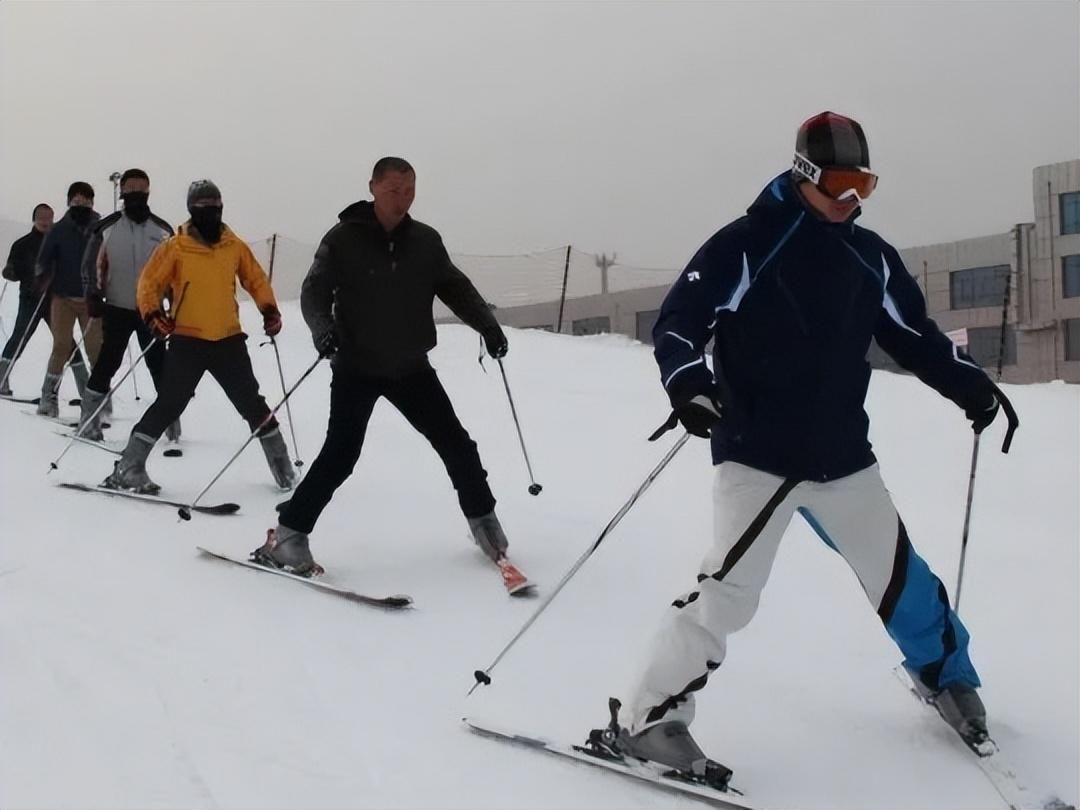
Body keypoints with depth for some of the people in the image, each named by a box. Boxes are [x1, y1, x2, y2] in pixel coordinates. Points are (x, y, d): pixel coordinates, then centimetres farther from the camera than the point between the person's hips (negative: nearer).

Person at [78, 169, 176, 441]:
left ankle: (171, 418, 8)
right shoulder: (106, 228, 2)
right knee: (107, 363, -1)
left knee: (160, 366, 1)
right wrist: (93, 297, -4)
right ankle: (89, 421, 7)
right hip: (117, 308, -1)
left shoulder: (162, 230, 6)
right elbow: (92, 264, 5)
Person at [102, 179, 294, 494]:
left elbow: (256, 280, 16)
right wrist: (153, 315, -15)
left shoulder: (235, 246, 5)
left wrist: (269, 310, 3)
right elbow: (149, 283, -1)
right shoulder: (175, 247, -4)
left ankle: (281, 463, 23)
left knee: (252, 404, 11)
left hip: (229, 339, 3)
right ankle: (128, 467, 0)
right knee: (169, 404, -8)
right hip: (187, 340, -3)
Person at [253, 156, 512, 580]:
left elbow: (454, 287, 10)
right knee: (340, 454, -12)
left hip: (411, 366, 4)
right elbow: (314, 291, -10)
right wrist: (322, 327, -30)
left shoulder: (426, 240, 2)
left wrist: (486, 323, -3)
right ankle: (287, 534, 0)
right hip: (357, 367, -4)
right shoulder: (343, 239, -9)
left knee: (456, 445, 6)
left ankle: (482, 517, 27)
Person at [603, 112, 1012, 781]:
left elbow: (913, 334, 19)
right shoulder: (747, 245, -10)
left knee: (897, 573, 15)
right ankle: (650, 719, -4)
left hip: (842, 455, 6)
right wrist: (689, 383, -31)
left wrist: (971, 386, 9)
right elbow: (678, 322, -13)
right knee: (730, 589, -15)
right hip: (758, 455, -5)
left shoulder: (871, 257, 8)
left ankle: (949, 675, 42)